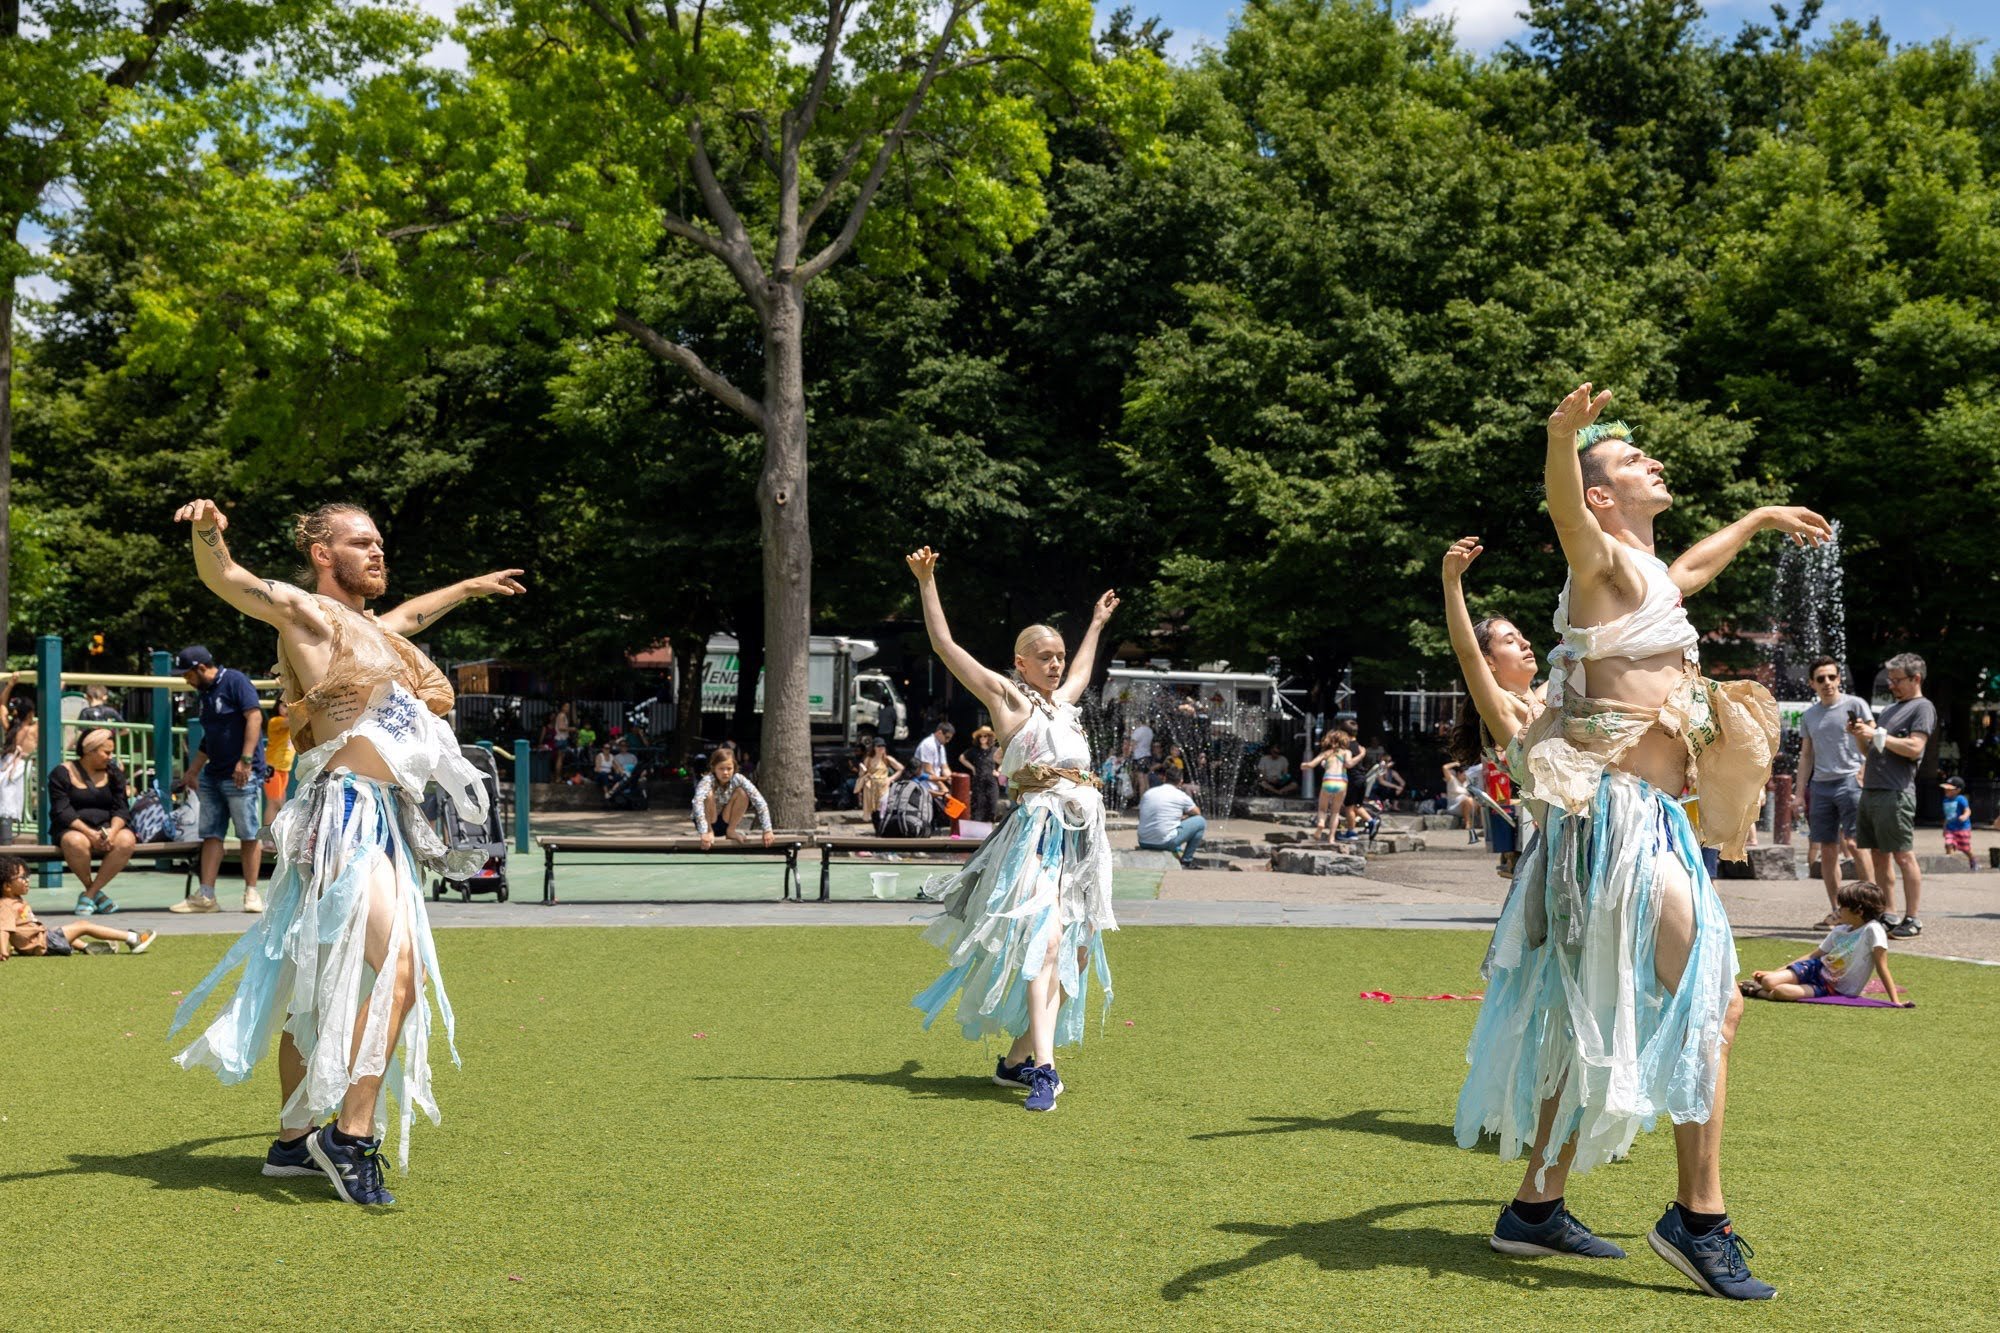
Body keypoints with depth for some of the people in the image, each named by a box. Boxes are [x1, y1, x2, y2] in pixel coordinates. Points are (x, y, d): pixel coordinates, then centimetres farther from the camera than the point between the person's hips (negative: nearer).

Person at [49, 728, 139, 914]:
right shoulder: (62, 773, 1)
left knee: (126, 840, -31)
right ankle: (95, 892, -13)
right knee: (76, 842, -39)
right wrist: (90, 833, -24)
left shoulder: (113, 772, 13)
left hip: (108, 827, 3)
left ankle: (90, 894, -19)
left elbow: (121, 808, 4)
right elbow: (62, 811, -9)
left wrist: (113, 831, -18)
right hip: (74, 829, -3)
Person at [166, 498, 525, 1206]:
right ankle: (353, 1136, -21)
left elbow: (407, 616, 46)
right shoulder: (309, 612, -1)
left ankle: (294, 1140, 19)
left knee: (322, 984, 13)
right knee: (399, 965, -22)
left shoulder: (368, 627, 24)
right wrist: (207, 533, -37)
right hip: (346, 812, -10)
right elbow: (225, 578, -16)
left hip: (383, 821, 10)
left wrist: (471, 587, 60)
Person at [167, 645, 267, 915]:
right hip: (213, 775, 9)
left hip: (242, 774, -9)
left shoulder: (235, 681, -7)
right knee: (211, 834, 5)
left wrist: (246, 759, -22)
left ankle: (251, 893, 2)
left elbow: (254, 716, -16)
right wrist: (193, 771, 28)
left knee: (249, 834, -3)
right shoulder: (205, 692, 19)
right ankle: (205, 895, 5)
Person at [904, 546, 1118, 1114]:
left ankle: (1017, 1058, 16)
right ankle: (1043, 1068, -30)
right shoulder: (1008, 698, 3)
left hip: (1082, 833, 8)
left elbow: (1082, 668, 45)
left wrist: (1097, 622, 56)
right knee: (1043, 939, -22)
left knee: (1073, 950, 6)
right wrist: (926, 582, -5)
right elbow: (945, 646, -1)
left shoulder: (1063, 702, 21)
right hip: (1039, 828, -8)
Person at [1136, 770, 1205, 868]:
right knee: (1200, 822, 12)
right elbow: (1197, 812, 15)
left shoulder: (1148, 792, 9)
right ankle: (1186, 862, 15)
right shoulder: (1181, 796, -3)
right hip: (1165, 843, -6)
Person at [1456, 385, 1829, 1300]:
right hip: (1619, 816, -10)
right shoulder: (1606, 563, -8)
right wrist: (1562, 437, -52)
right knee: (1709, 1003, -8)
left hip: (1645, 823, 10)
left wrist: (1761, 519, 56)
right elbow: (1564, 506, -32)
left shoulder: (1648, 573, 19)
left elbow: (1693, 567, 45)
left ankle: (1536, 1207, 19)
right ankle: (1699, 1218, -5)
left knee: (1596, 1023, 12)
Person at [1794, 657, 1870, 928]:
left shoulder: (1855, 705, 1)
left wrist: (1864, 772, -13)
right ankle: (1835, 911, 12)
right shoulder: (1809, 715, 16)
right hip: (1820, 785, 5)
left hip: (1850, 781, -5)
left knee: (1854, 843, -15)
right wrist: (1801, 791, 14)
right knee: (1827, 850, 5)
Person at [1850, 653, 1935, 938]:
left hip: (1895, 794, -9)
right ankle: (1887, 915, 13)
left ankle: (1912, 920, -3)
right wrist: (1860, 735, 8)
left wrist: (1876, 734, -13)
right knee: (1878, 856, 8)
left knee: (1903, 856, -6)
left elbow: (1914, 748, -15)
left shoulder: (1922, 708, -2)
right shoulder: (1890, 709, 23)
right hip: (1871, 791, 9)